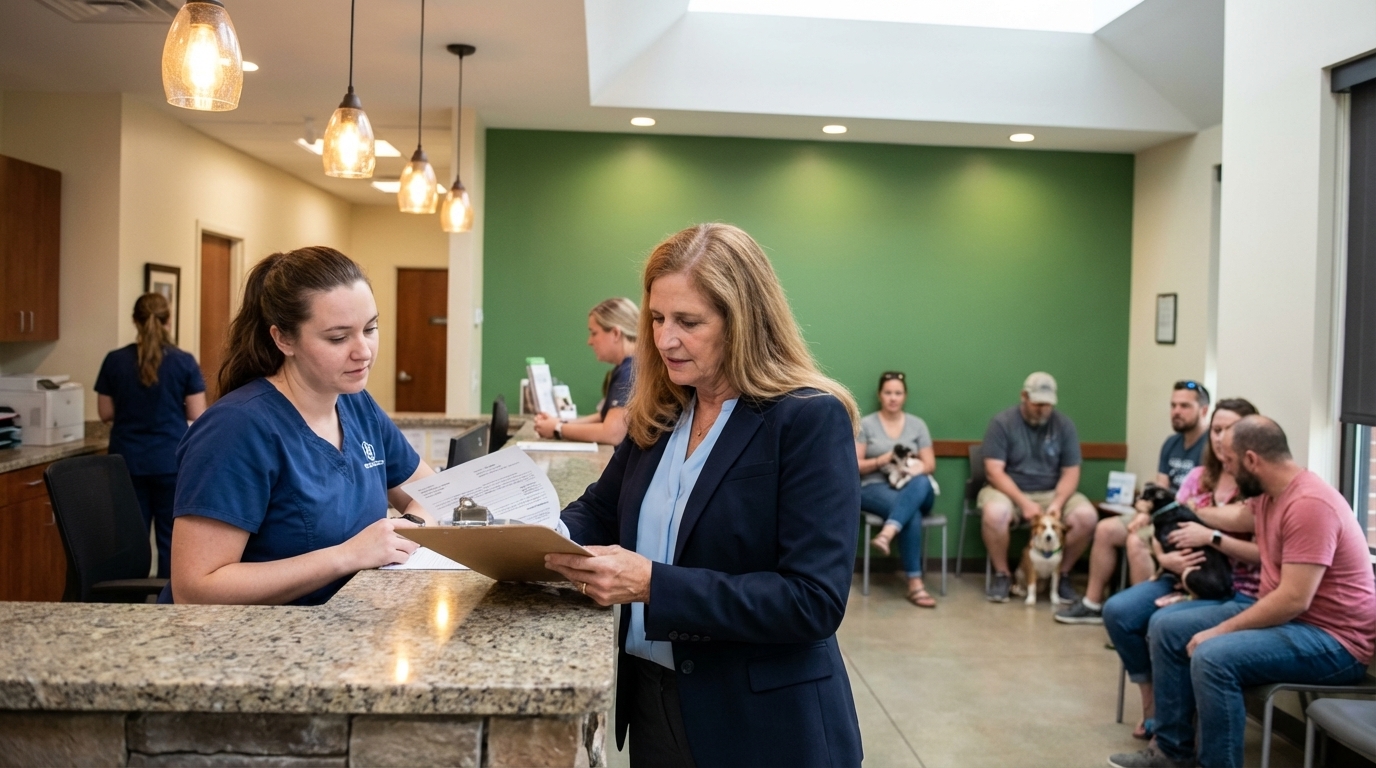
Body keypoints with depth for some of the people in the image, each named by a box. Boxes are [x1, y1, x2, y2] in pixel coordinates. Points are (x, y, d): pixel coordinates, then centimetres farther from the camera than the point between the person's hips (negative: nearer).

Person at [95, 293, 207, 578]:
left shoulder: (114, 361, -1)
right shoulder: (184, 362, -7)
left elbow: (105, 413, 4)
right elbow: (197, 414, -6)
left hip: (127, 463, 2)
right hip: (171, 462, -2)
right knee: (171, 539, 5)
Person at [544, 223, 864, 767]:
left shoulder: (811, 421, -17)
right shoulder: (658, 414, 4)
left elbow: (815, 601, -23)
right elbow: (601, 510, 13)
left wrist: (655, 585, -30)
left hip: (761, 724, -6)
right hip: (648, 697, 6)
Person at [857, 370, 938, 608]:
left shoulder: (917, 424, 13)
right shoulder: (865, 424, 5)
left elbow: (929, 464, 8)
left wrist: (912, 469, -14)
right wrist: (883, 460, -14)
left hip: (914, 490, 3)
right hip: (875, 488, -2)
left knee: (921, 483, -37)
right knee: (912, 514, -35)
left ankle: (886, 535, -52)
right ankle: (914, 583, -36)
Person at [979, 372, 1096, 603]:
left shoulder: (1064, 425, 1)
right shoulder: (1002, 422, -8)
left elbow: (1071, 472, -1)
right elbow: (994, 471, -14)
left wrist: (1057, 503, -20)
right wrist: (1023, 503, -25)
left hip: (1052, 492, 3)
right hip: (1010, 491, -3)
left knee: (1087, 516, -25)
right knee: (995, 512, -36)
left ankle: (1062, 574, -2)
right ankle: (1001, 574, -11)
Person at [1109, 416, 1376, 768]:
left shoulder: (1309, 504, -24)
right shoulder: (1269, 494, 6)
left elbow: (1294, 600, -28)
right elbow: (1234, 517, 29)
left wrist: (1220, 630, -22)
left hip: (1332, 639, -10)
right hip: (1280, 613, 10)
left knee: (1212, 657, -32)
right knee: (1166, 626, 6)